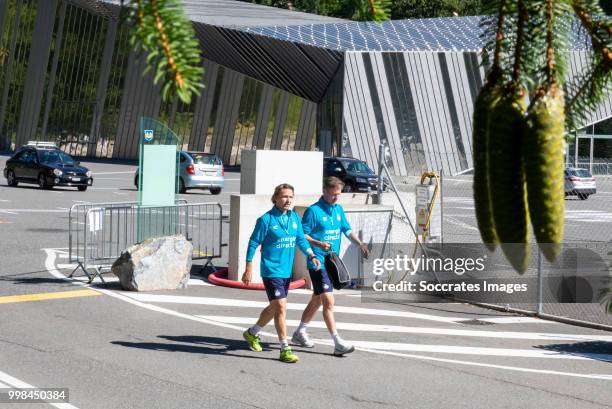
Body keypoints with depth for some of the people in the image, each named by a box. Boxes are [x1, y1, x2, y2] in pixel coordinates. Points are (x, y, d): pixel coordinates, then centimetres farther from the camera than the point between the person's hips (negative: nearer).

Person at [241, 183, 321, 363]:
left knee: (275, 307, 19)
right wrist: (249, 269, -8)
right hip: (271, 271, -7)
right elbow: (253, 243, -6)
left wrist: (312, 256, -5)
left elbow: (301, 239, 12)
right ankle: (285, 350, -7)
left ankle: (252, 333, 41)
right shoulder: (266, 219, -11)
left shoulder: (294, 218, 6)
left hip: (287, 271, 7)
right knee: (281, 307, -12)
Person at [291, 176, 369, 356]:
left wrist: (360, 244, 7)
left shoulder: (338, 210, 11)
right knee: (328, 301, -13)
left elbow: (347, 230, 20)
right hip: (318, 263, -8)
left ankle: (300, 333, 33)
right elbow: (302, 235, -12)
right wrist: (319, 244, -26)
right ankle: (338, 343, -14)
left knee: (317, 300, 18)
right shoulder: (313, 211, -11)